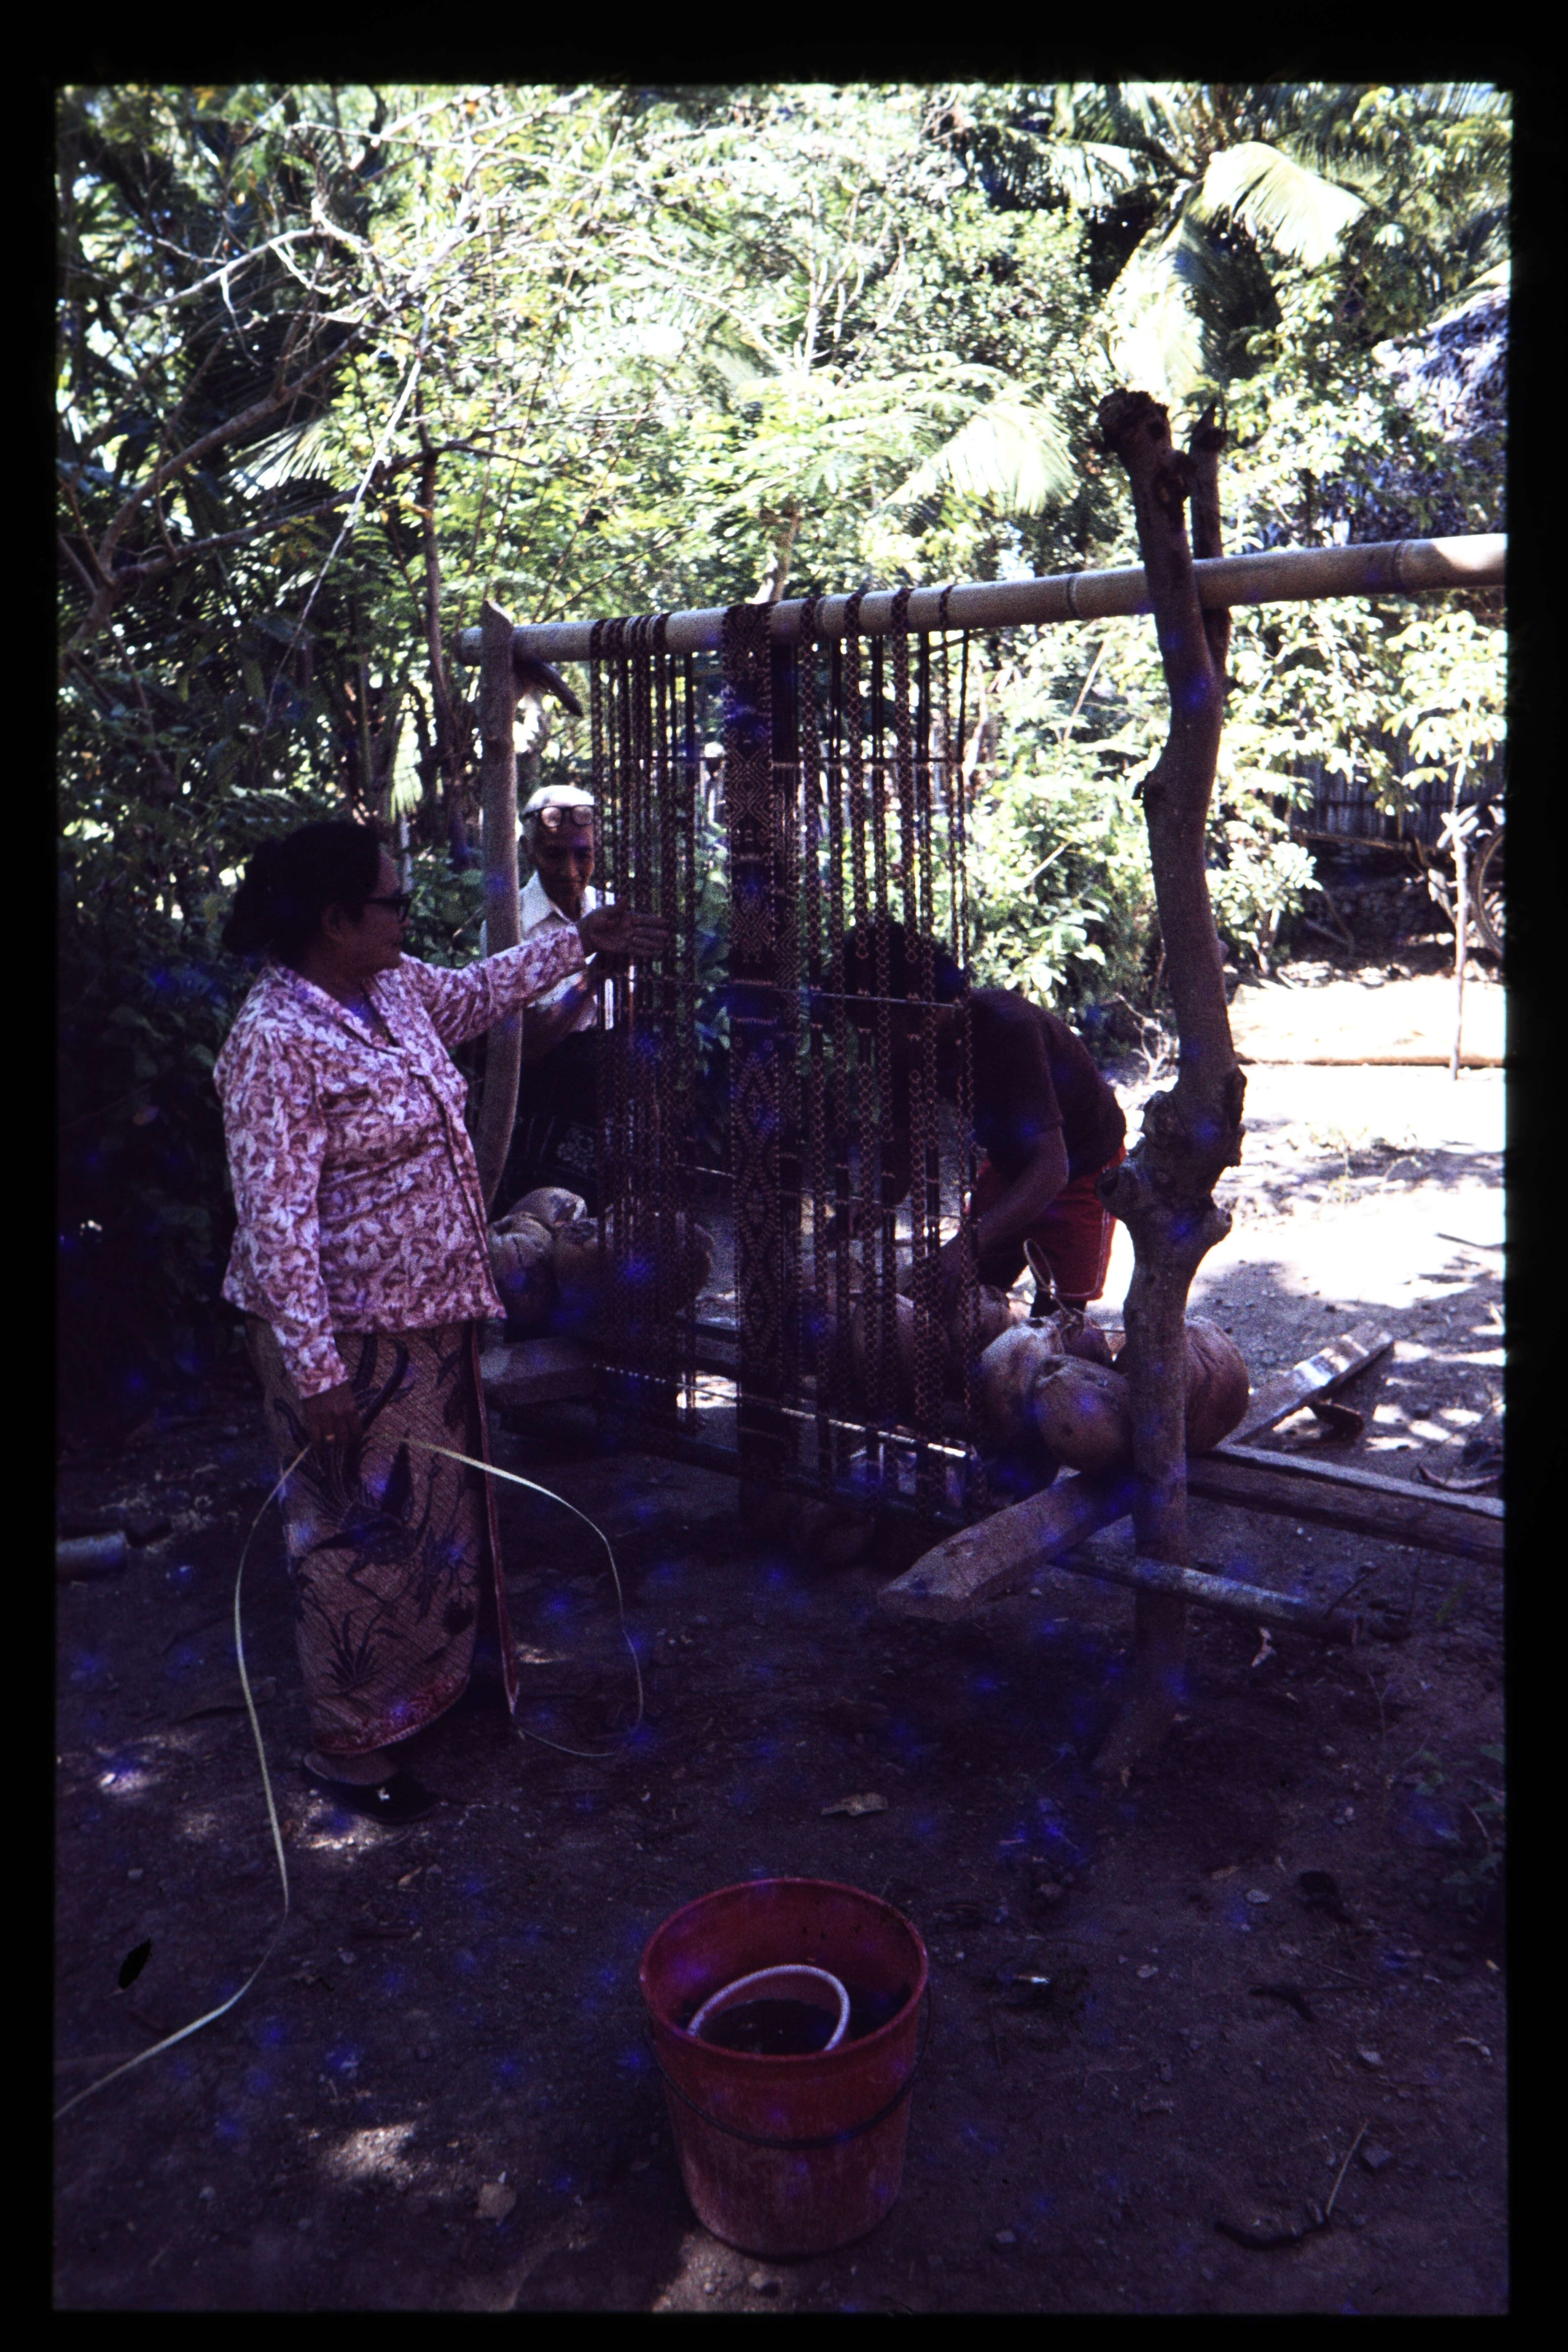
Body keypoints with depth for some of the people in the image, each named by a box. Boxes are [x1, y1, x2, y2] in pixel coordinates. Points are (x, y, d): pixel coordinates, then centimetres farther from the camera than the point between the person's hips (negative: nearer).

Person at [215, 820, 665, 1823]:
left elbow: (475, 994, 26)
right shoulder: (276, 1043, -25)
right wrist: (314, 1368, -28)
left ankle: (425, 1680, 45)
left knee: (436, 1508, 23)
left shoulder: (394, 986, 2)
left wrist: (579, 941, 28)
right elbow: (275, 1220, -27)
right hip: (351, 1332, -9)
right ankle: (350, 1744, 24)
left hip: (428, 1312, 9)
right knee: (364, 1533, 5)